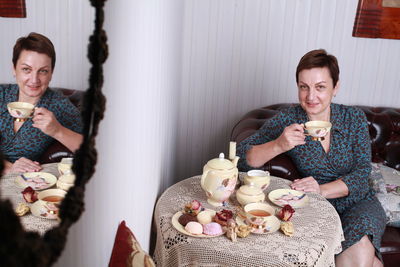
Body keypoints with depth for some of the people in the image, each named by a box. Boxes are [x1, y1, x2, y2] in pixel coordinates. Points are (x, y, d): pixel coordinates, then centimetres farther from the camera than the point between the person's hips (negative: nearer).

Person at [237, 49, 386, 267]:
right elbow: (241, 157, -11)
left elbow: (362, 173, -6)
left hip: (357, 202, 2)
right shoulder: (287, 119, -5)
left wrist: (322, 190, -24)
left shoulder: (354, 118, 1)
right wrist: (278, 146, -29)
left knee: (361, 246, -31)